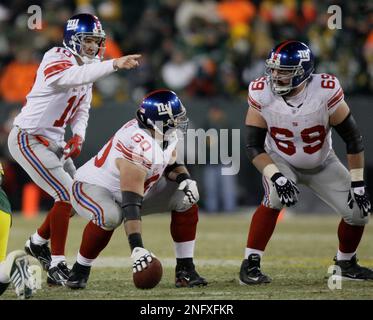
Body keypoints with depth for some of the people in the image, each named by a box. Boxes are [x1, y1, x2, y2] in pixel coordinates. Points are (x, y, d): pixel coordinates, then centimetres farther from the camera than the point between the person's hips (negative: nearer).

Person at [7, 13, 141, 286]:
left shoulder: (86, 67, 9)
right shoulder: (56, 59, -19)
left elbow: (81, 110, 14)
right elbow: (73, 77, -43)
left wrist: (78, 135, -7)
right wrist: (114, 64, -55)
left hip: (53, 141, 9)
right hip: (29, 138, -9)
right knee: (67, 195, -14)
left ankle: (38, 243, 30)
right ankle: (57, 266, -8)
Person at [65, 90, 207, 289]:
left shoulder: (167, 134, -11)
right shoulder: (139, 147, -38)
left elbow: (170, 162, 11)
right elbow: (131, 204, -42)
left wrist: (184, 178, -13)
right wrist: (137, 247, -49)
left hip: (133, 187, 9)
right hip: (92, 188, -9)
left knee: (185, 198, -5)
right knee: (110, 217, -40)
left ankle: (185, 269, 1)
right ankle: (80, 271, -17)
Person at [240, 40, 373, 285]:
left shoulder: (325, 92, -29)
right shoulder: (262, 95, -25)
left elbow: (353, 138, -18)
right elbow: (254, 146, -19)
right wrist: (276, 177, -33)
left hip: (323, 164, 1)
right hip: (281, 163, -1)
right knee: (275, 198, -31)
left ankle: (346, 263, 24)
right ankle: (250, 265, -24)